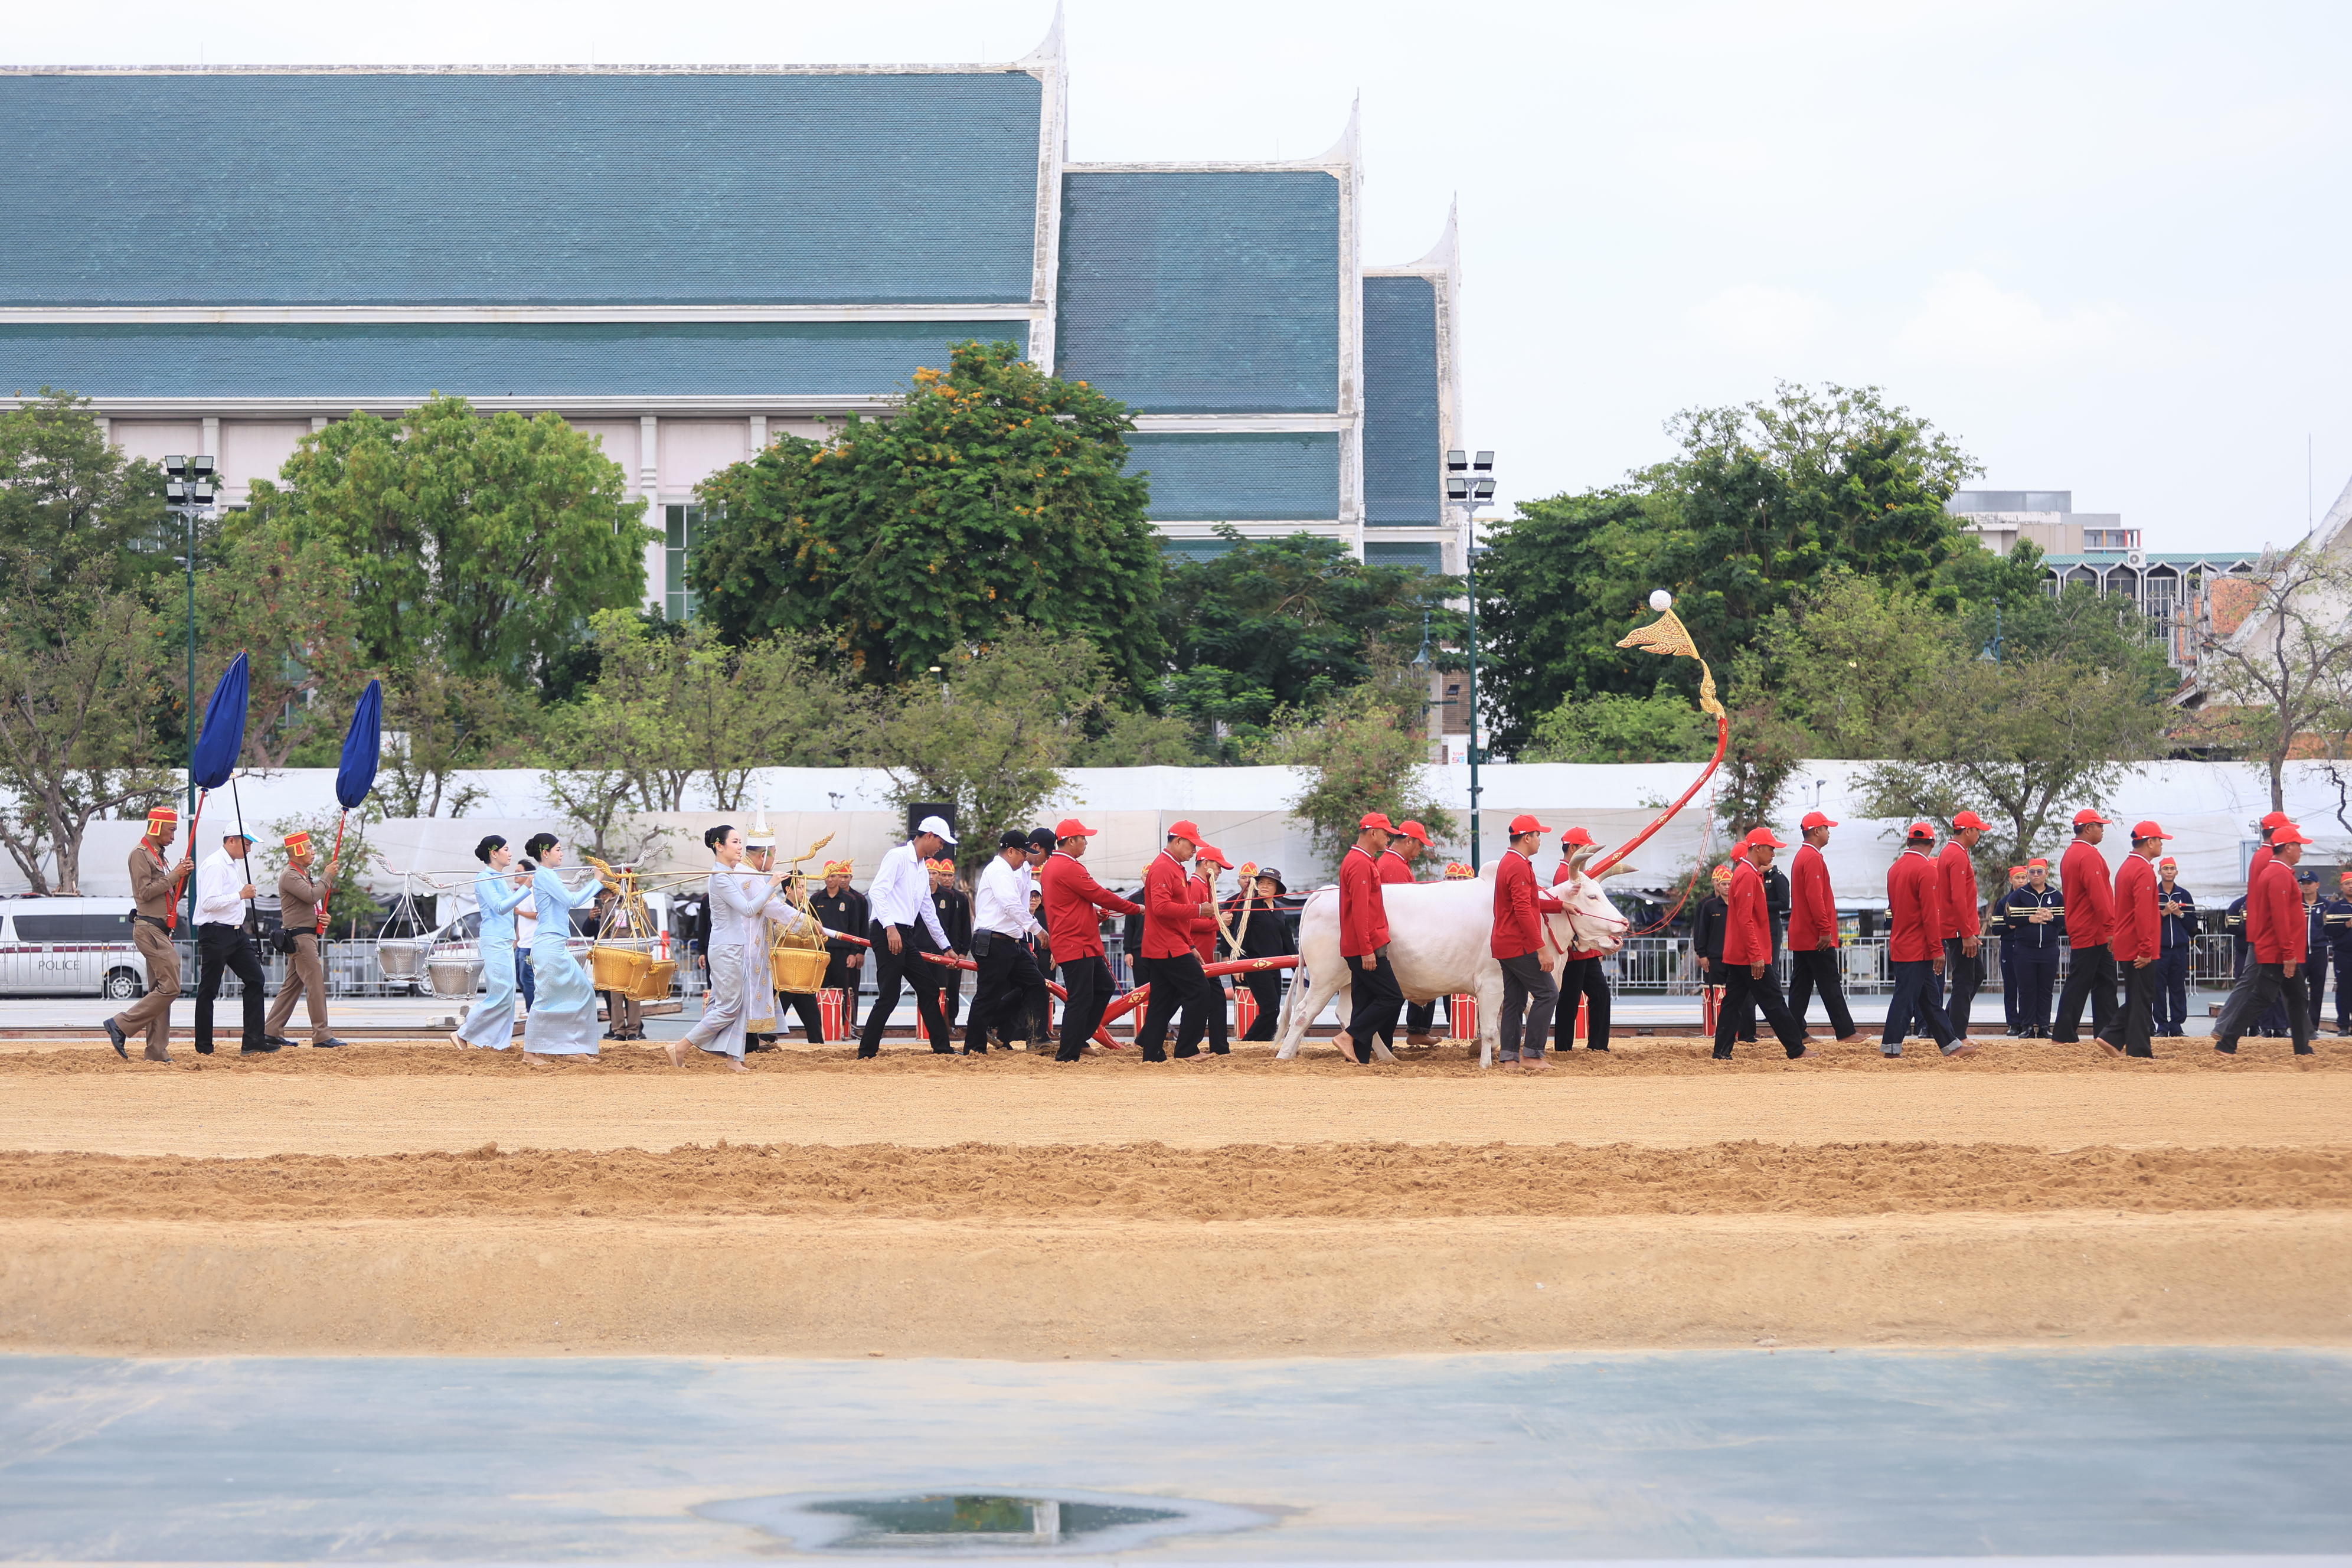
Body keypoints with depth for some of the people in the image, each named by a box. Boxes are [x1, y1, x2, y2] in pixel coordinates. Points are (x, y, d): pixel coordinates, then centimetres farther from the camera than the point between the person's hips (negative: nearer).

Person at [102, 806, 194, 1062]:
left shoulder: (158, 856, 22)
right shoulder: (141, 854, -8)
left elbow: (172, 895, 23)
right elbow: (145, 892, -17)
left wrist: (183, 875, 6)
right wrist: (174, 875, -14)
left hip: (160, 931, 10)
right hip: (149, 929, -10)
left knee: (159, 990, 8)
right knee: (169, 988, -16)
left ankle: (157, 1052, 8)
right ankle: (121, 1025, -12)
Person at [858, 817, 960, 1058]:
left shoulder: (923, 870, 22)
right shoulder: (898, 857, -7)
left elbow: (928, 912, 30)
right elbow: (877, 892, -18)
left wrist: (946, 946, 33)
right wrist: (890, 927, -27)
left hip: (906, 938, 10)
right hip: (887, 934, -10)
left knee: (929, 988, 11)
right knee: (889, 996, -11)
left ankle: (942, 1048, 19)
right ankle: (866, 1053, -6)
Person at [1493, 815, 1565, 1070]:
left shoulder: (1508, 863, 18)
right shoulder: (1520, 867, -15)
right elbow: (1523, 911, -22)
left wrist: (1560, 905, 22)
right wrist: (1541, 947, -23)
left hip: (1505, 944, 11)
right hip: (1520, 946, -11)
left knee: (1515, 1001, 10)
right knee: (1547, 993, -7)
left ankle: (1509, 1058, 9)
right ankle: (1531, 1054, -9)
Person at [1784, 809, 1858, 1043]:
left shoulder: (1801, 856, 18)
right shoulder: (1813, 859, -14)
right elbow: (1815, 898, -22)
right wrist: (1825, 930, -21)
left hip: (1800, 936, 10)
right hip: (1816, 937, -10)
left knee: (1800, 986, 8)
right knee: (1831, 985, -6)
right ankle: (1845, 1032, -5)